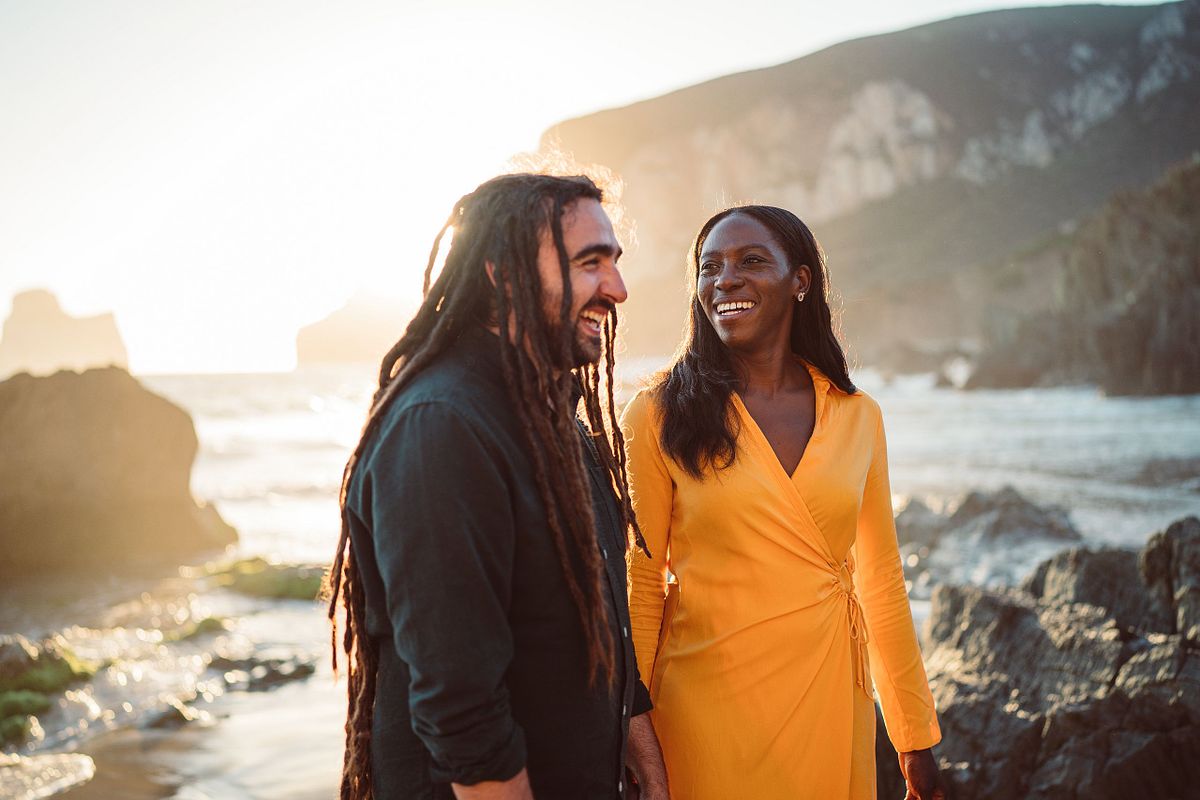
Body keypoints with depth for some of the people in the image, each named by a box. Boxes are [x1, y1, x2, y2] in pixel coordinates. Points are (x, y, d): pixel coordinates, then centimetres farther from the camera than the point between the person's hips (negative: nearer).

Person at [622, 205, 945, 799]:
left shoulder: (857, 416, 2)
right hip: (707, 702, -3)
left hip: (830, 704, 3)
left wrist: (916, 736, 9)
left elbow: (882, 584, 7)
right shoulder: (660, 415, -7)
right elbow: (641, 585, -5)